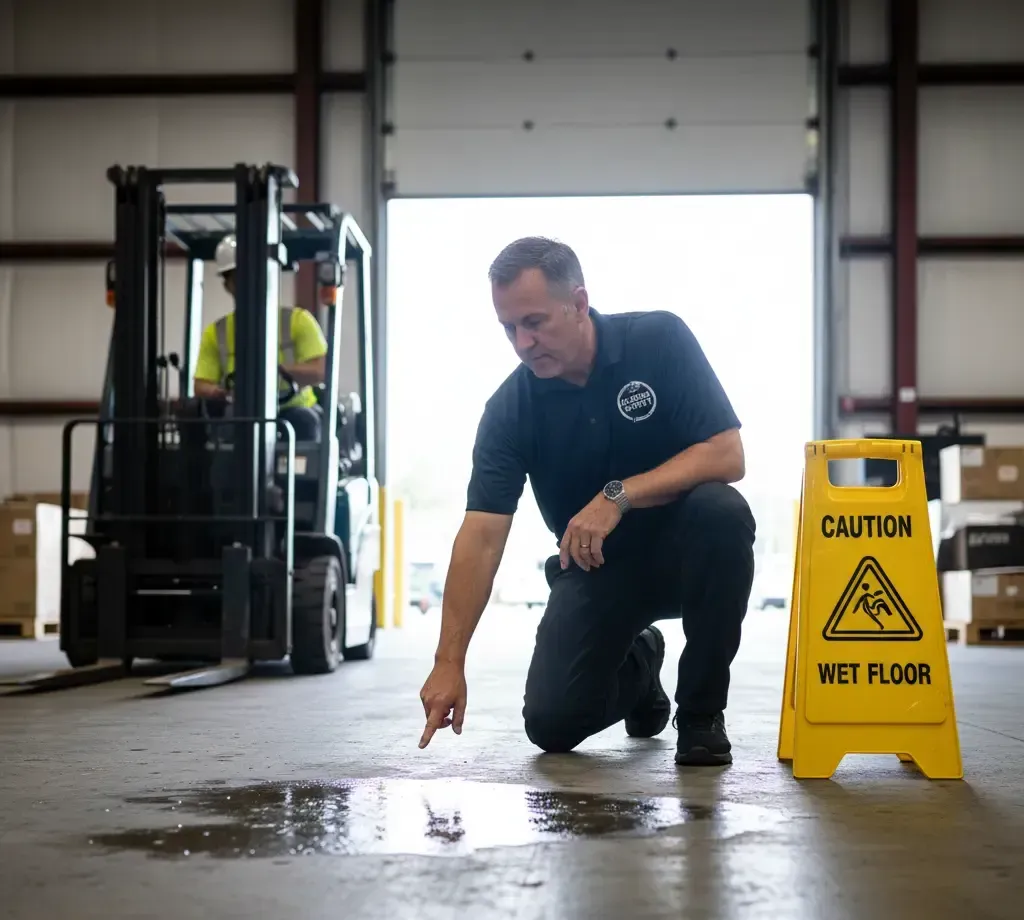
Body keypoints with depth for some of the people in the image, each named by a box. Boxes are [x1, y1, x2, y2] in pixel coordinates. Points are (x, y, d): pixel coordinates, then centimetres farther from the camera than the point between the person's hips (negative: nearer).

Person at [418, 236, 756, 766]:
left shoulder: (660, 340, -17)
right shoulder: (509, 409, -15)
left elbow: (727, 456, -22)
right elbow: (482, 535, -20)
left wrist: (619, 495, -33)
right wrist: (449, 662, -29)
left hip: (681, 550, -1)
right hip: (594, 566, 2)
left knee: (721, 512, -36)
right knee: (552, 722, -15)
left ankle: (702, 713, -15)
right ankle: (635, 665, 23)